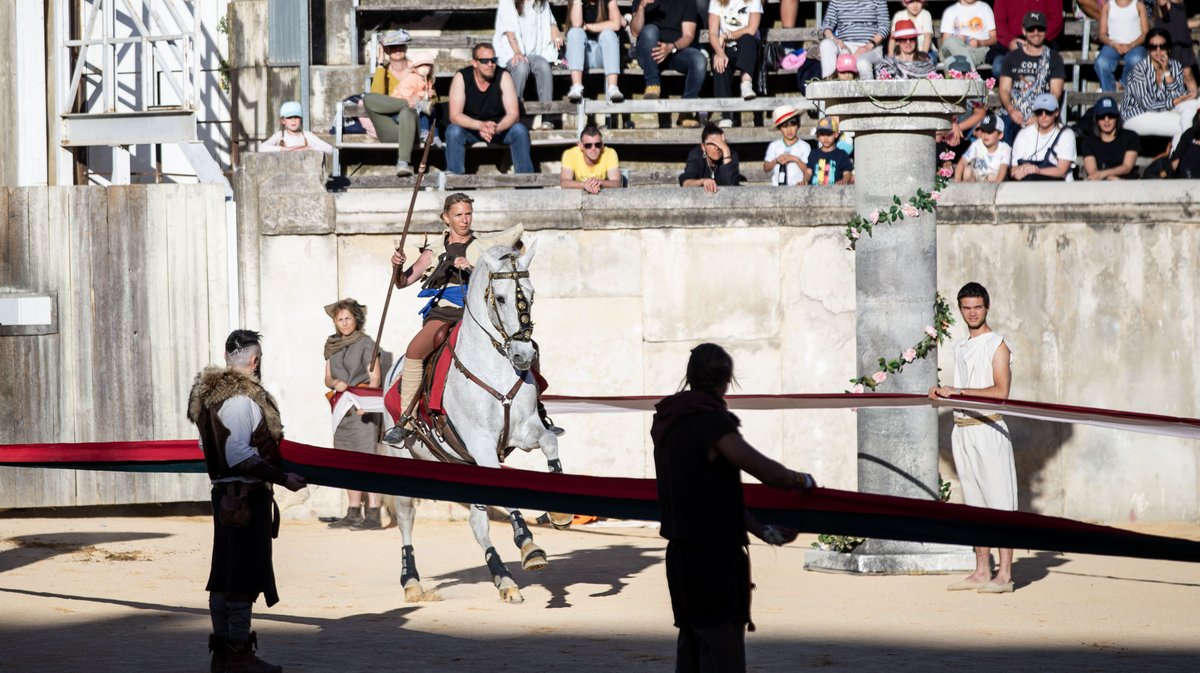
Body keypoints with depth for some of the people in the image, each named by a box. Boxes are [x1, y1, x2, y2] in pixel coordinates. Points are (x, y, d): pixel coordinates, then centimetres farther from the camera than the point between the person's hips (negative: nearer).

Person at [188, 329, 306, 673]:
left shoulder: (212, 393, 12)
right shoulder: (240, 398, -17)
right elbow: (241, 455, -22)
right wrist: (283, 478, -19)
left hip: (224, 491, 10)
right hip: (246, 496, -10)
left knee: (224, 575, 14)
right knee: (245, 578, -6)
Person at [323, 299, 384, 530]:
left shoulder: (366, 343, -4)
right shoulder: (332, 345, 13)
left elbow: (375, 377, -10)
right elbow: (327, 378, 15)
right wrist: (336, 383, -9)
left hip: (363, 407, -6)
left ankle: (373, 514, -17)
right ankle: (353, 513, 12)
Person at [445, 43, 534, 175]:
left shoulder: (503, 76, -16)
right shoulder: (461, 77, -17)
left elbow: (513, 114, -19)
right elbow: (455, 116, -22)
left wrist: (496, 128, -41)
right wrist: (480, 125, -40)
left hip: (499, 127, 1)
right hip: (470, 128, -1)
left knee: (519, 130, -27)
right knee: (453, 131, -31)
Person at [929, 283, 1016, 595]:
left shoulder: (997, 345, -6)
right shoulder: (960, 348, 18)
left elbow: (1000, 391, -16)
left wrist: (957, 391, -18)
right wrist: (943, 393, 9)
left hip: (988, 428, -8)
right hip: (962, 429, 8)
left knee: (999, 502, -8)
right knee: (975, 503, 9)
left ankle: (1004, 574, -9)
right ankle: (981, 572, 12)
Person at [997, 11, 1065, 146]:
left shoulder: (1053, 58, 12)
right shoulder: (1012, 57, 18)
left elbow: (1055, 93, 3)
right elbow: (1004, 89, 11)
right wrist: (1011, 110, -11)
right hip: (1014, 115, 2)